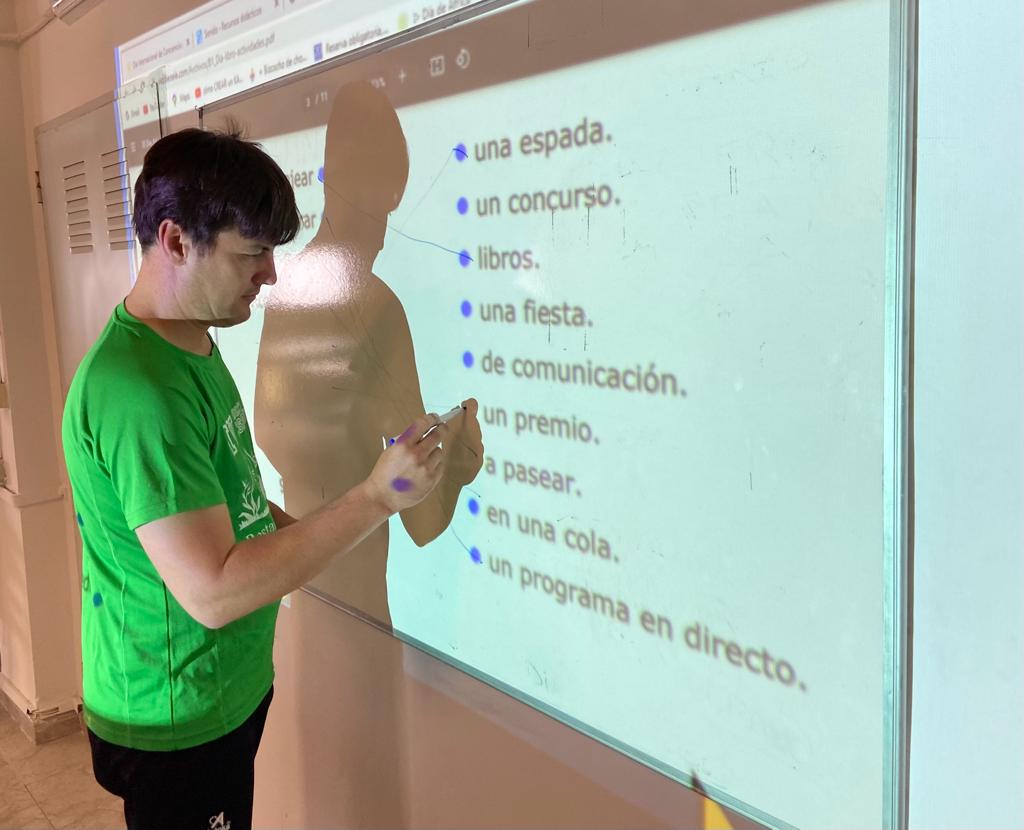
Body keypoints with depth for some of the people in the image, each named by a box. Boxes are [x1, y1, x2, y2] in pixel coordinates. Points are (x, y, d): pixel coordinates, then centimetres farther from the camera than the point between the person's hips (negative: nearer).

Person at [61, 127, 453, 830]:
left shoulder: (191, 346, 4)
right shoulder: (138, 386, -29)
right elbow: (213, 593, -32)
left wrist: (281, 524, 1)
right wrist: (376, 499, -31)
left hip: (229, 690, 9)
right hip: (177, 725, -9)